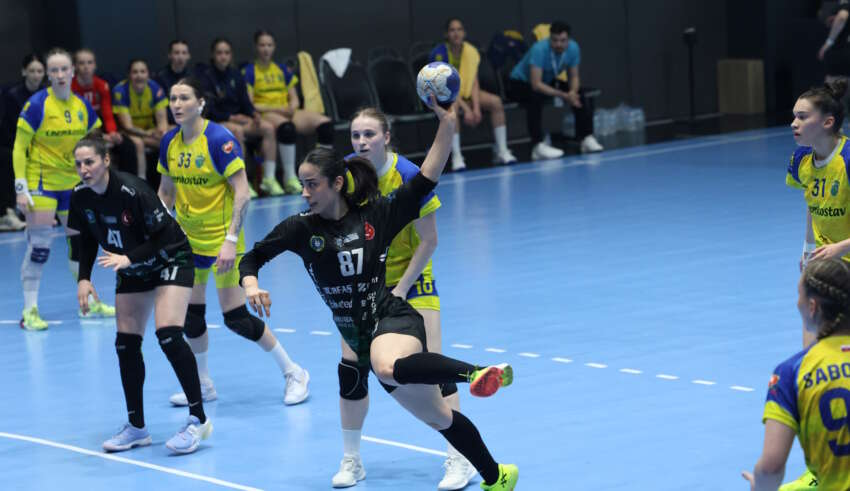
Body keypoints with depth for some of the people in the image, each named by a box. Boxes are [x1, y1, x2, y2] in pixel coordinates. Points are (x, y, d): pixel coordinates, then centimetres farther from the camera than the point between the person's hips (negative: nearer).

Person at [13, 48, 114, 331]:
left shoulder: (82, 106, 1)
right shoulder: (37, 105, -14)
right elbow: (19, 148, -12)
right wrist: (20, 187, -17)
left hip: (72, 182, 6)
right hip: (41, 181, -6)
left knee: (80, 241, 14)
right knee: (39, 246, -10)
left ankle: (88, 302, 26)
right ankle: (30, 310, -3)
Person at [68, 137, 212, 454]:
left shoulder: (132, 191, -30)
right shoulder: (81, 197, -10)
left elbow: (164, 238, -25)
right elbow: (87, 239, 6)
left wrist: (128, 258, -35)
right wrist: (84, 278, -6)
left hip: (170, 260, -7)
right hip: (132, 271, 7)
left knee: (168, 335, -21)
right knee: (126, 345, 3)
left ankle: (198, 419, -12)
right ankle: (136, 427, 14)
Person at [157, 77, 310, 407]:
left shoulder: (219, 139, -18)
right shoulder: (170, 142, 1)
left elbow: (242, 192, -20)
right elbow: (166, 191, 14)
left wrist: (231, 240, -25)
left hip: (222, 239, -6)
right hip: (188, 238, 6)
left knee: (236, 318, -7)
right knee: (191, 314, 7)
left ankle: (293, 373, 9)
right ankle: (203, 386, 23)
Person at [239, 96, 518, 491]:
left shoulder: (376, 214, -5)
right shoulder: (301, 228, 0)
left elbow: (424, 181, -4)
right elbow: (253, 257, 7)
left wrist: (446, 125, -12)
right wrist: (251, 286, -14)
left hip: (394, 320, -4)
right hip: (358, 335, 4)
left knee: (387, 366, -43)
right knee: (437, 418, 10)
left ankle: (479, 371, -35)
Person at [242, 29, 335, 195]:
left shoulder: (283, 70, 20)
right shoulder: (248, 72, 4)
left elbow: (294, 99, 18)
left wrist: (292, 107, -7)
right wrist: (276, 109, -14)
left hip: (288, 112, 5)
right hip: (264, 114, -5)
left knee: (325, 123, -20)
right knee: (286, 127, -41)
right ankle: (289, 178, -34)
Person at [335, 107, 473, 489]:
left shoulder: (409, 176, -21)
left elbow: (428, 240, -15)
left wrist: (402, 288, -17)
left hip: (410, 278, -3)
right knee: (351, 366, -3)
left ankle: (460, 460, -4)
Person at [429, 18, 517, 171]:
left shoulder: (471, 52, -5)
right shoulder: (439, 53, -20)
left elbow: (474, 82, -6)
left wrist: (476, 107, -21)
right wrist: (466, 109, -31)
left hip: (464, 92, 6)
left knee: (495, 101, -15)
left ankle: (502, 152, -12)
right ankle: (456, 158, -39)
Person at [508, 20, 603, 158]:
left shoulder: (573, 48, -16)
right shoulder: (539, 49, -34)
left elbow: (574, 77, -5)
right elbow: (536, 85, -38)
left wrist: (573, 92, -28)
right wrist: (564, 96, -43)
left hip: (547, 82, 6)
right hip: (520, 83, -6)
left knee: (579, 94, -10)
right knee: (535, 98, -38)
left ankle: (587, 139, -1)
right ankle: (538, 147, -36)